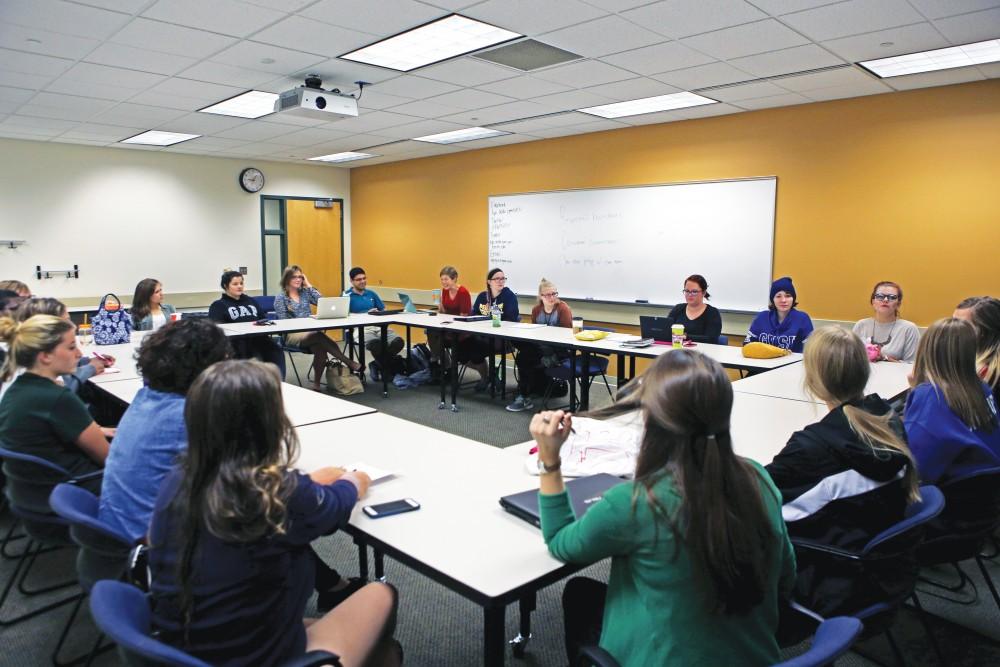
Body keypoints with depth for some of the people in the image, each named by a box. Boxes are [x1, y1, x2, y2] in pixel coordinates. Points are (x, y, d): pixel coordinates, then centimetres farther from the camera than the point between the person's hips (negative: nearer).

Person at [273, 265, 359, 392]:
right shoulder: (280, 298, 3)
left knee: (320, 347, -33)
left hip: (310, 332, 4)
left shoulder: (305, 292, 15)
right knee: (320, 337, -35)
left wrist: (309, 285, 3)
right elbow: (283, 321, -4)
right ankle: (350, 363, -33)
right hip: (292, 334, -4)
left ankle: (316, 384, -21)